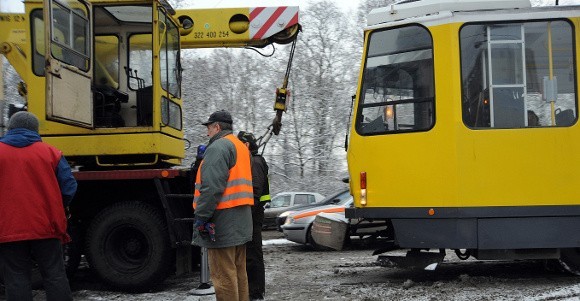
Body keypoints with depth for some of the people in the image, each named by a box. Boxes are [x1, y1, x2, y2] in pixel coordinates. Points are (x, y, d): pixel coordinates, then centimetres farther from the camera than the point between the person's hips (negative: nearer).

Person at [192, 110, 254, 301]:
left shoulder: (219, 147, -11)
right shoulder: (241, 147, 20)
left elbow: (212, 187, -21)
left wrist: (201, 216, -19)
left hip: (223, 221, -10)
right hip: (241, 221, 10)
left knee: (223, 275, -7)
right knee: (238, 272, 15)